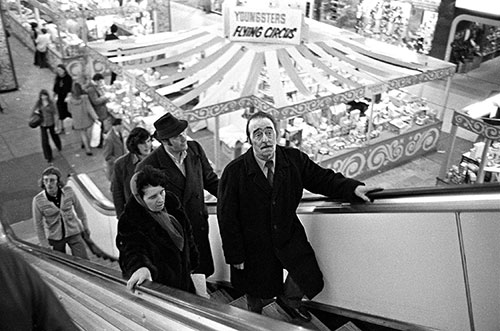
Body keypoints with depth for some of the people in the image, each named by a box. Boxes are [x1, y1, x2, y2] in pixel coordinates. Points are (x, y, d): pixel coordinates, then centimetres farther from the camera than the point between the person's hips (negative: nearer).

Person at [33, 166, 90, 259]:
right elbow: (38, 225, -6)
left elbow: (79, 209, 3)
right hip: (55, 238, 0)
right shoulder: (38, 200, -17)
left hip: (74, 232, 0)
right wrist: (45, 246, -3)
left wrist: (85, 227, 12)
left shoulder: (68, 191, -14)